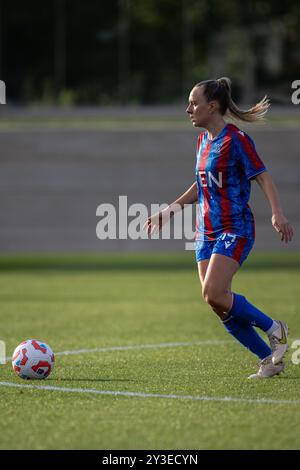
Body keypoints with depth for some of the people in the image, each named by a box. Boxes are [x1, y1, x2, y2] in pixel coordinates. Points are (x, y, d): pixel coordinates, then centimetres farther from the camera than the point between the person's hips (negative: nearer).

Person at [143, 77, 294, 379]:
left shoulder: (236, 140, -11)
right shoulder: (203, 141, 14)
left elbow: (262, 176, -14)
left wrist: (277, 213, -27)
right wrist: (169, 211, 25)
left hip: (234, 230, -8)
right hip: (206, 232, 8)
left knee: (213, 294, -21)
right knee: (220, 305, 1)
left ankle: (274, 328, -1)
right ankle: (270, 359, 12)